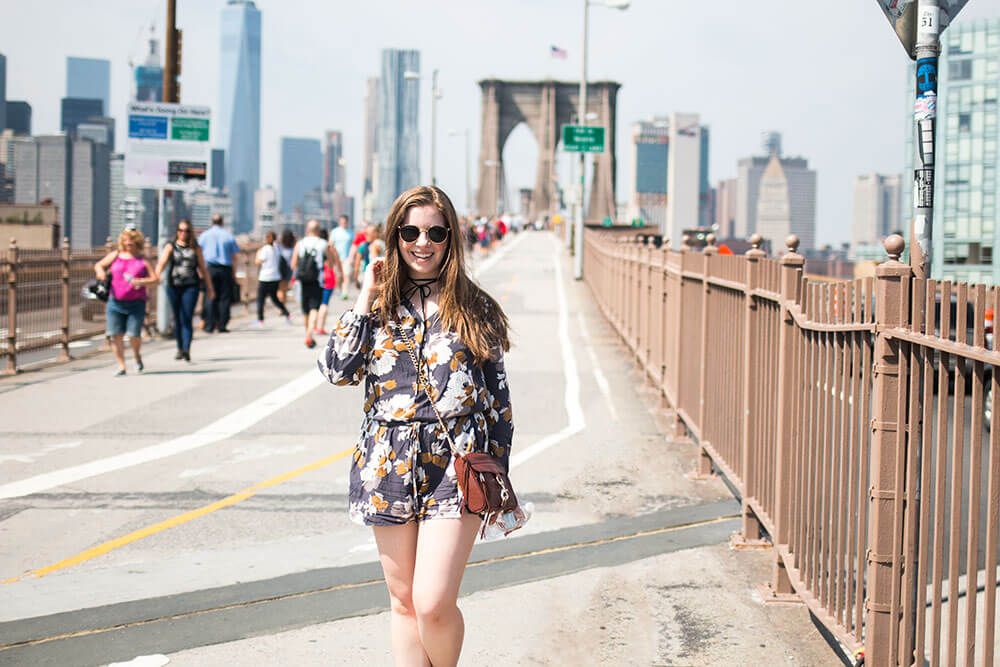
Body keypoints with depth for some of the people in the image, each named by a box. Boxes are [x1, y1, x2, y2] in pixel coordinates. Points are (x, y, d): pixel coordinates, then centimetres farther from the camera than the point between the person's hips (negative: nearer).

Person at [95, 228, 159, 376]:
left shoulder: (143, 260, 6)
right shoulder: (116, 255, 11)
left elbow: (156, 279, 1)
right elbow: (99, 265, 20)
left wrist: (140, 282, -16)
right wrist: (101, 272, -4)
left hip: (136, 304, -2)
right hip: (115, 303, 2)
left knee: (134, 335, -9)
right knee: (115, 335, -6)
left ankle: (137, 355, 23)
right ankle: (121, 366, 3)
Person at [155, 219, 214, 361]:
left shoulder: (195, 248, 10)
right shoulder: (170, 247, 7)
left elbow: (203, 268, 15)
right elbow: (162, 263, -8)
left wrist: (210, 288, 16)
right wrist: (156, 277, -27)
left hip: (191, 286, -1)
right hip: (173, 286, 1)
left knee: (187, 319, -13)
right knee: (177, 319, 9)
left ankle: (186, 349, -24)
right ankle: (180, 349, 22)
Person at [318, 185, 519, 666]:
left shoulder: (475, 309, 4)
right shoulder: (378, 305, 8)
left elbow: (498, 397, 7)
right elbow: (337, 370, -5)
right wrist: (365, 301, -6)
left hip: (456, 465, -3)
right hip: (389, 465, 3)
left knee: (433, 603, -12)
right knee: (403, 602, 10)